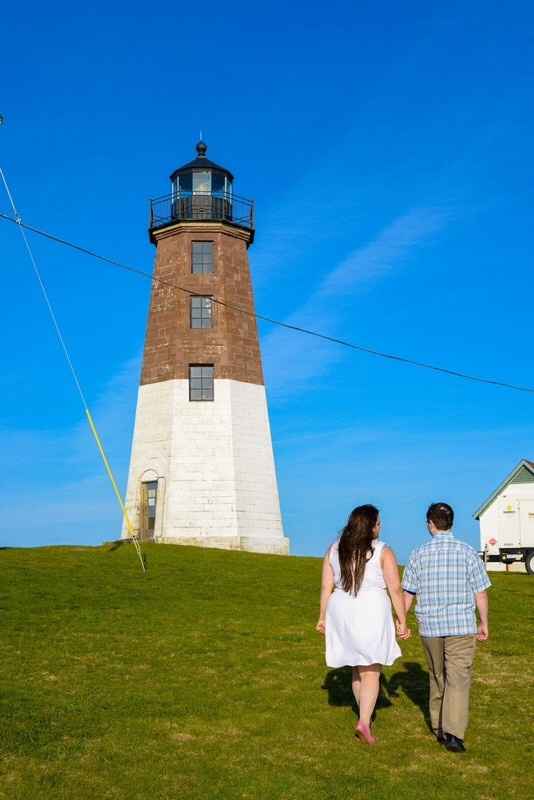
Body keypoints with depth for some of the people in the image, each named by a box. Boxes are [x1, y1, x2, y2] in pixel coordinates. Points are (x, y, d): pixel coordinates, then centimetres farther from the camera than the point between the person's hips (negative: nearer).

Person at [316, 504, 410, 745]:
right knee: (371, 671, 4)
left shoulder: (334, 550, 2)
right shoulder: (383, 552, -9)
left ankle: (365, 715, 32)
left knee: (358, 667, 21)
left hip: (342, 613, 5)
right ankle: (364, 723, -9)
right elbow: (395, 589, -10)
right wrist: (402, 621, -3)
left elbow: (326, 586, 3)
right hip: (371, 614, -4)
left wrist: (322, 617, 11)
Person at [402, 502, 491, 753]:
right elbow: (480, 593, -3)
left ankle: (438, 727, 26)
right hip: (461, 626, -2)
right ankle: (453, 733, -10)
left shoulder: (419, 554, -3)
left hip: (430, 627, 2)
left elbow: (407, 594, 1)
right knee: (458, 679, -1)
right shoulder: (468, 553, -6)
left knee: (437, 677, 18)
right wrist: (484, 623, 9)